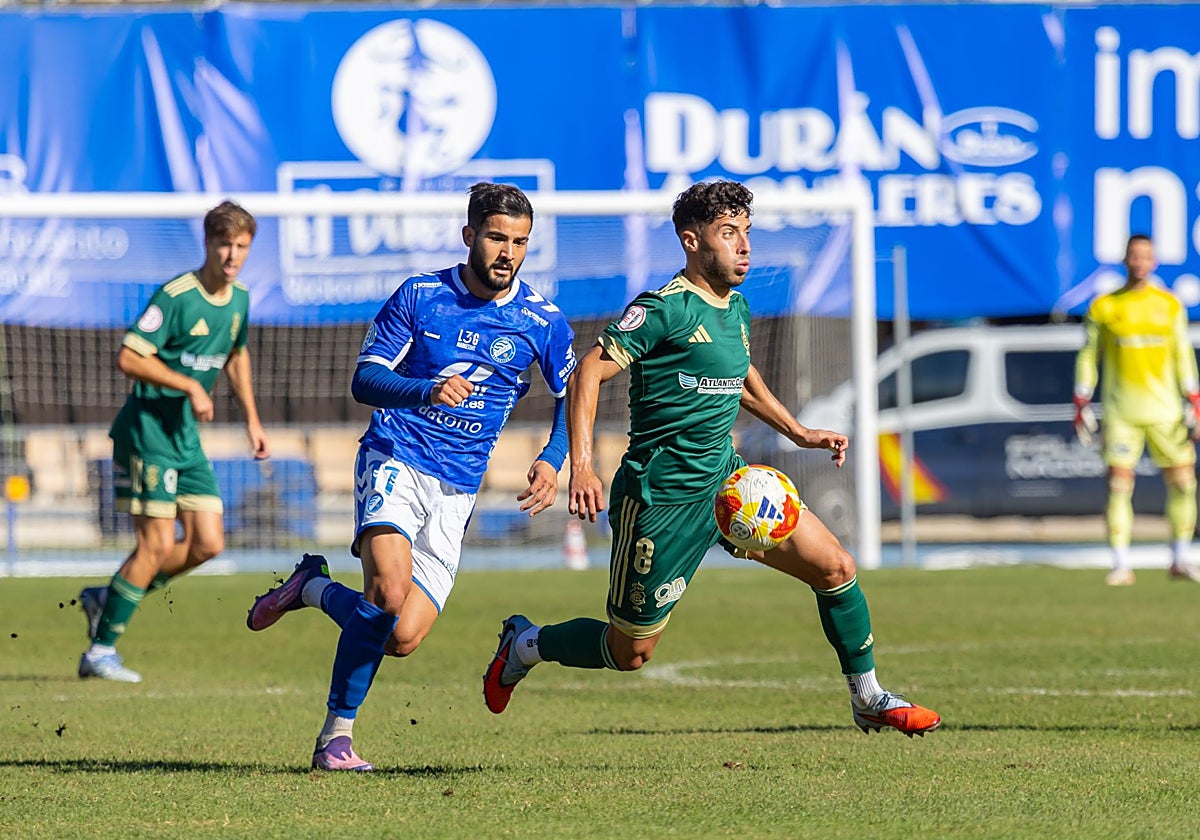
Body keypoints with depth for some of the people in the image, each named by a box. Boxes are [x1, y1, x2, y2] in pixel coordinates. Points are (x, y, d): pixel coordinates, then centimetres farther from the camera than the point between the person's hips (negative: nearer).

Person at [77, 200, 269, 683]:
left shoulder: (239, 299, 8)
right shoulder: (176, 296, -18)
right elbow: (128, 358, -22)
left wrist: (251, 418, 20)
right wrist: (190, 387, -22)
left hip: (187, 437, 8)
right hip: (147, 430, -8)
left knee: (208, 543, 2)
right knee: (157, 544, -10)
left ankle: (107, 600, 17)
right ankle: (100, 651, -1)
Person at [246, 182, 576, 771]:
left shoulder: (542, 320, 3)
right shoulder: (419, 296, -1)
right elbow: (364, 379, -1)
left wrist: (551, 461, -5)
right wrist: (427, 391, -20)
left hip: (456, 491, 3)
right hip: (395, 462, -3)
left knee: (403, 638, -10)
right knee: (389, 593, -28)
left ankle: (314, 589, 17)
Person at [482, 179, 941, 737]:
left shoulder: (736, 308, 10)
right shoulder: (664, 309, -16)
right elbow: (588, 374, -19)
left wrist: (797, 432, 24)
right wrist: (582, 467, -29)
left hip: (724, 481, 7)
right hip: (661, 498, -7)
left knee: (835, 566, -4)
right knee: (629, 653, 2)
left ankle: (870, 701, 10)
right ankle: (524, 645, 29)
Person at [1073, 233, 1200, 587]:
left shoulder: (1170, 305, 9)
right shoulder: (1103, 307, 3)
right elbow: (1088, 357, 6)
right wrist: (1082, 407, 1)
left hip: (1165, 409, 2)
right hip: (1120, 410, -2)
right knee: (1118, 485, -7)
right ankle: (1121, 566, -3)